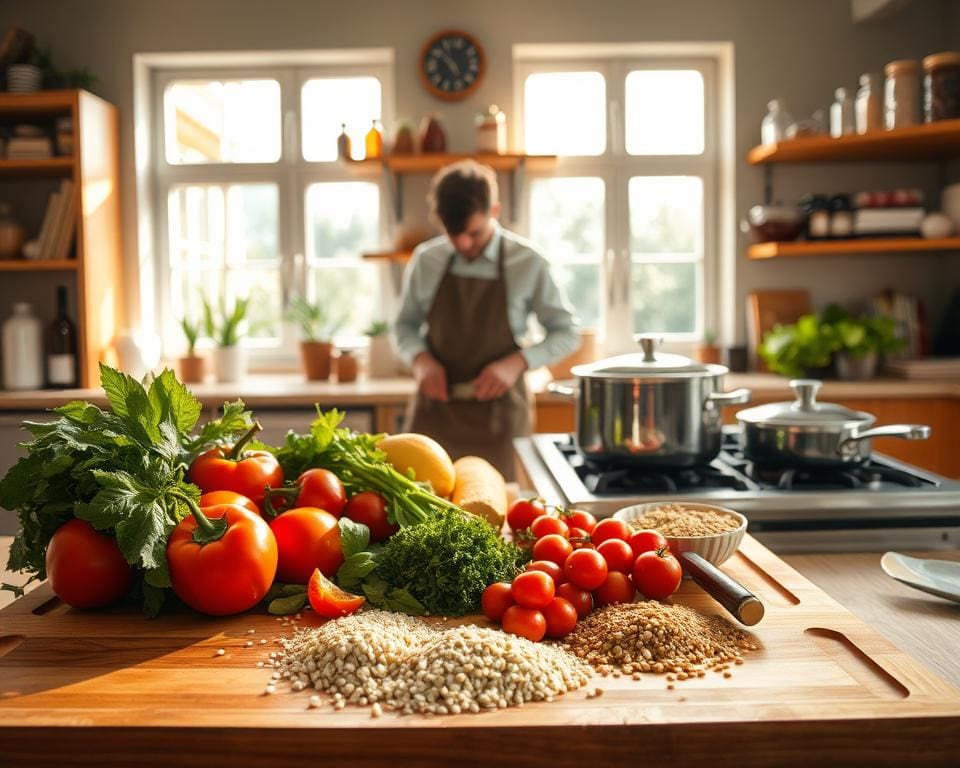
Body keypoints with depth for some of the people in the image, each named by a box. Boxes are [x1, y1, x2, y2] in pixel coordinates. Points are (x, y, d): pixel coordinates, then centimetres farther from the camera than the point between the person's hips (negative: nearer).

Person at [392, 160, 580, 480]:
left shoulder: (528, 263, -5)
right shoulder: (425, 261, 2)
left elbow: (567, 332, 2)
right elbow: (405, 326, 14)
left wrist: (517, 362, -14)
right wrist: (420, 358, -8)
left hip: (497, 415, -1)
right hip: (435, 409, 2)